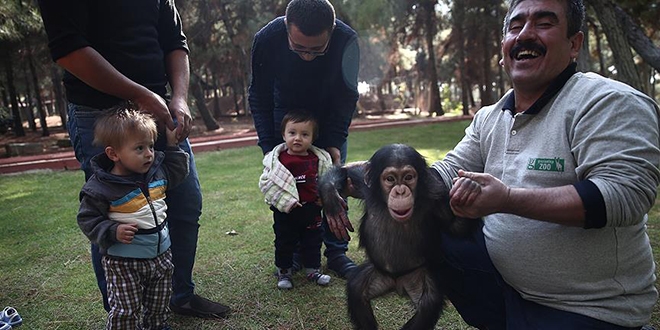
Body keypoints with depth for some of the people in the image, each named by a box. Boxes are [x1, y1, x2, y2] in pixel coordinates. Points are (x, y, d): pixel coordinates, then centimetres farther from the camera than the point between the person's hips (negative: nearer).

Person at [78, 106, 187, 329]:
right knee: (125, 312, 6)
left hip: (161, 254, 6)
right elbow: (87, 219, -12)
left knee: (159, 306, 22)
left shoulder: (157, 171, -1)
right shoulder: (100, 188, -18)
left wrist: (172, 145, 7)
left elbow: (177, 172, 16)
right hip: (123, 262, -5)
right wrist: (113, 231, -26)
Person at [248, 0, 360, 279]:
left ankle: (336, 252, 8)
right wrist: (269, 148, -22)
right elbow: (259, 99, -16)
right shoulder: (266, 39, -29)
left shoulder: (346, 40, -30)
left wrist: (334, 142, -23)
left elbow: (346, 97, -16)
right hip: (286, 112, 0)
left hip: (329, 114, 0)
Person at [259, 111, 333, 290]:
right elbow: (266, 182, -18)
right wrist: (286, 200, -23)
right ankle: (283, 272, 28)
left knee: (313, 241, 15)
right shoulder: (278, 159, -14)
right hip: (285, 211, -3)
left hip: (312, 209, 3)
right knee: (284, 242, 11)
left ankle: (313, 270, 31)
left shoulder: (318, 159, -1)